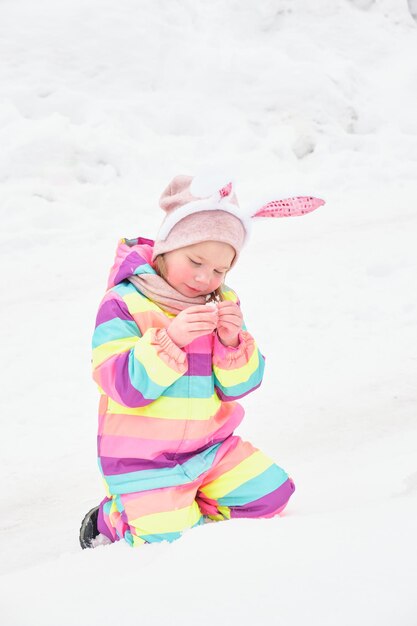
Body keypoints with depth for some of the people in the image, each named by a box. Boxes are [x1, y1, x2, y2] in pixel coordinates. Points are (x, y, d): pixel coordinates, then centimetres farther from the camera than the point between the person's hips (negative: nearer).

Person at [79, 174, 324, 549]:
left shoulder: (224, 303, 3)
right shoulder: (124, 303, -13)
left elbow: (237, 386, 1)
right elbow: (123, 385, -21)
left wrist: (233, 342, -20)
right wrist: (170, 339, -34)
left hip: (209, 446, 6)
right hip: (143, 460, -5)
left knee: (271, 494, -3)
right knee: (170, 539, -17)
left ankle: (187, 504, 14)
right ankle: (113, 518, 13)